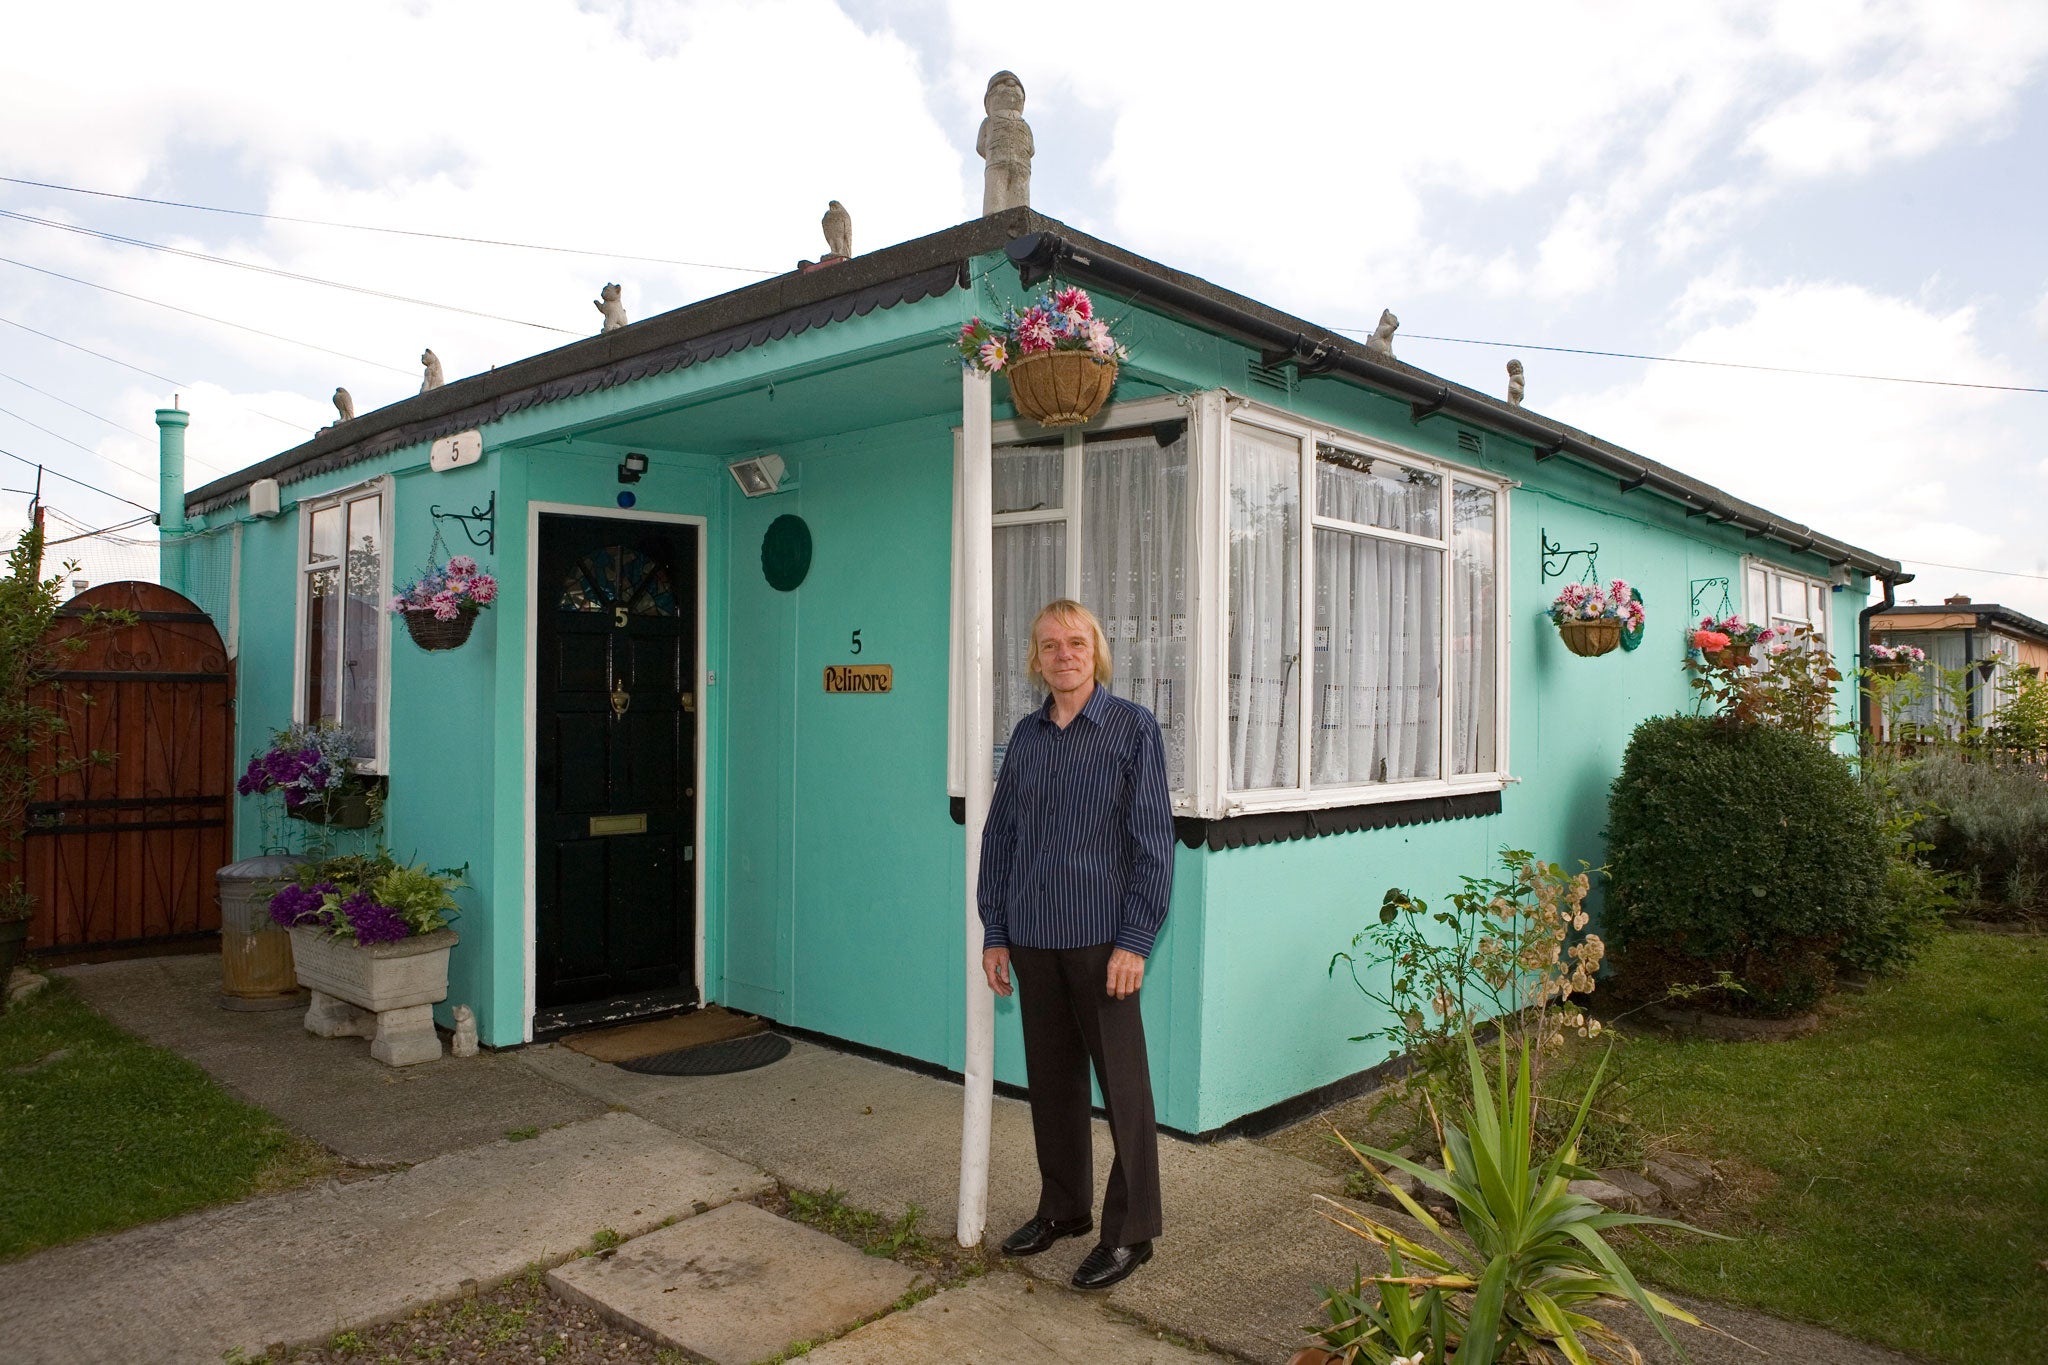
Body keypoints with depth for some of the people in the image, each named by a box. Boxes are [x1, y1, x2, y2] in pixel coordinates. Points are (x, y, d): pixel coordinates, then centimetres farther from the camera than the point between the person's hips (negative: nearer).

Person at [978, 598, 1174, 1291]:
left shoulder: (1132, 727, -5)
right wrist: (995, 933, 9)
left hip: (1100, 936, -5)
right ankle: (1063, 1208, 32)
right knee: (1050, 1079, 15)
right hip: (1032, 938, 5)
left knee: (1122, 1084, 3)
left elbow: (1152, 838, -9)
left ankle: (1130, 1231, 17)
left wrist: (1135, 941, -14)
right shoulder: (1027, 735, 9)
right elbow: (999, 834, 12)